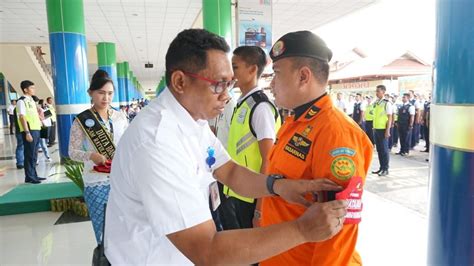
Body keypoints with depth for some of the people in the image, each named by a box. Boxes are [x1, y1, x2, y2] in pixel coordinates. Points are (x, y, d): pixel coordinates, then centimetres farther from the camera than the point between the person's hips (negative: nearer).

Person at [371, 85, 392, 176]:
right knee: (379, 150, 12)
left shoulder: (387, 103, -9)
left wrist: (387, 130, -15)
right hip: (376, 129, 7)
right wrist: (374, 127, 13)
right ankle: (381, 168, 21)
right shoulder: (375, 103, 11)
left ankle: (385, 169, 9)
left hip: (383, 129, -7)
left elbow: (389, 118, -10)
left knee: (384, 149, 0)